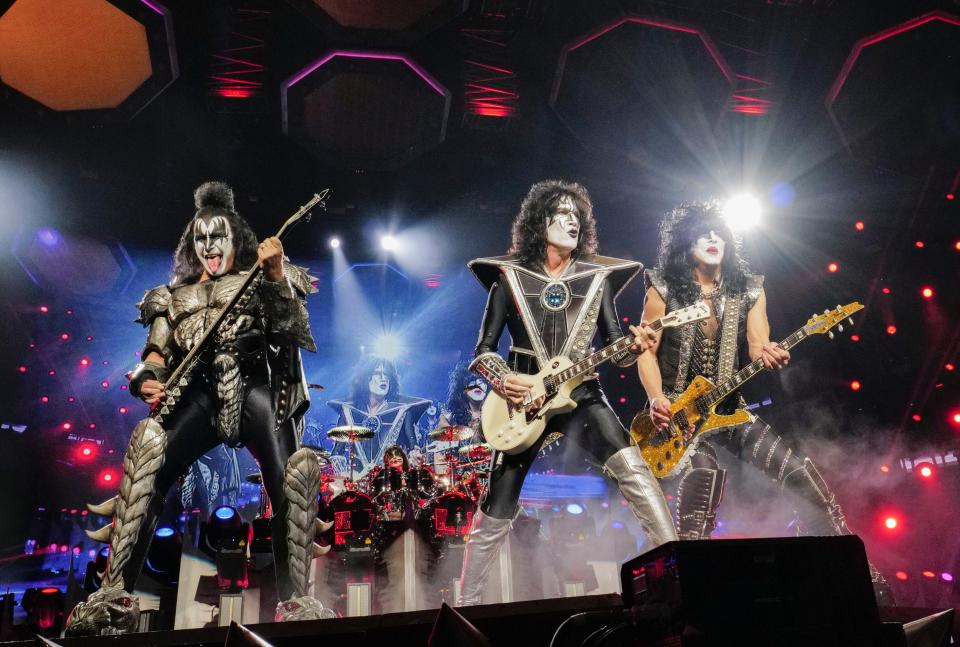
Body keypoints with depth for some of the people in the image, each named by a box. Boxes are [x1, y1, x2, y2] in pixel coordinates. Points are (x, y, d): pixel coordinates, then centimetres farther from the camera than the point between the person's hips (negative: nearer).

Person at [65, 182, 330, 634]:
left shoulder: (257, 282, 21)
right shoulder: (175, 296, 29)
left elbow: (289, 326, 5)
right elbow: (157, 353, 19)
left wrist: (276, 273, -9)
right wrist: (146, 381, -5)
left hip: (255, 386, -2)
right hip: (200, 392, 2)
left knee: (289, 478, -25)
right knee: (147, 460, -27)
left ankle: (295, 602, -21)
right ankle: (115, 596, -26)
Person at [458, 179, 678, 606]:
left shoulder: (597, 277, 6)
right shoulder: (509, 277, 0)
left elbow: (615, 348, 3)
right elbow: (482, 351, 0)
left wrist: (634, 346, -19)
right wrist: (503, 380, -19)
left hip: (581, 394, 2)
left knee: (632, 467, -21)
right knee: (496, 512, 3)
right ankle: (466, 601, 20)